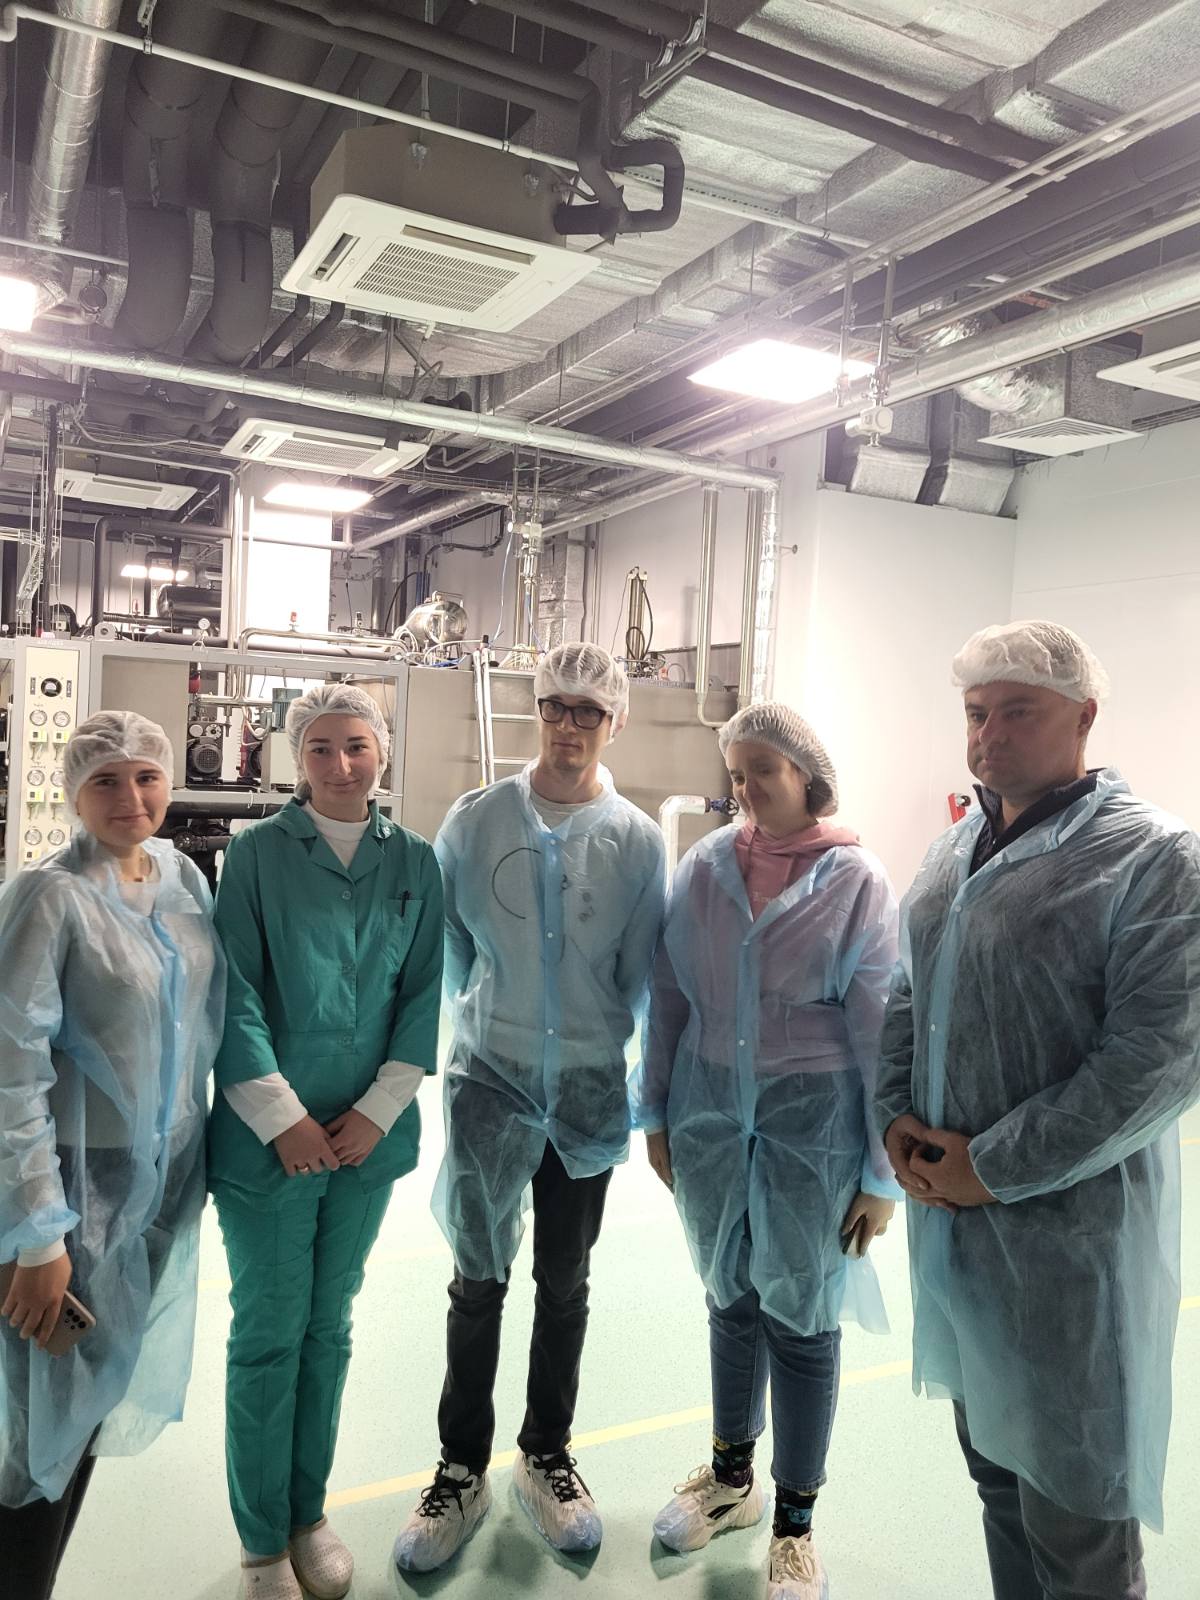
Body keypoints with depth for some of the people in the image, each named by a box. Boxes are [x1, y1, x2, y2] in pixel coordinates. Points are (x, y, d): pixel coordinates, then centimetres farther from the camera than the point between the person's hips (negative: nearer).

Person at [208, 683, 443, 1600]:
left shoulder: (414, 862, 2)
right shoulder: (258, 853, -6)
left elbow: (424, 994, 3)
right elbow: (236, 996, -8)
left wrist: (377, 1111, -5)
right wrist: (284, 1118, -12)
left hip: (368, 1137, 3)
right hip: (268, 1137, -3)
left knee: (330, 1326, 17)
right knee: (269, 1332, 8)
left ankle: (310, 1514, 36)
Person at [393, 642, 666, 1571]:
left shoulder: (638, 839, -6)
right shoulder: (476, 820, -6)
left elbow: (640, 974, -1)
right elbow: (447, 943, 4)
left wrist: (600, 1041, 0)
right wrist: (484, 1017, 10)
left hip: (588, 1088, 1)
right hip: (491, 1078, 0)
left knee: (564, 1283, 16)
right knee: (480, 1282, 10)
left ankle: (547, 1457, 37)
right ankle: (462, 1470, 30)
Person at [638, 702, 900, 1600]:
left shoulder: (857, 882, -11)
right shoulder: (705, 866, -3)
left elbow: (882, 1032, -8)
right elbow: (668, 995, 3)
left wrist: (883, 1172, -6)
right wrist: (656, 1113, 7)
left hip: (813, 1124, -3)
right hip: (711, 1113, 3)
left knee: (799, 1313, 10)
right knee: (732, 1297, 19)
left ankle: (795, 1525, 32)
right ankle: (731, 1477, 42)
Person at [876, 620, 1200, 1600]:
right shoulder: (955, 853, 8)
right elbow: (908, 999, 15)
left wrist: (995, 1167, -17)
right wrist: (897, 1117, -1)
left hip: (1071, 1230, -6)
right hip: (951, 1216, 7)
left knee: (1074, 1517, 8)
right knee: (994, 1461, 22)